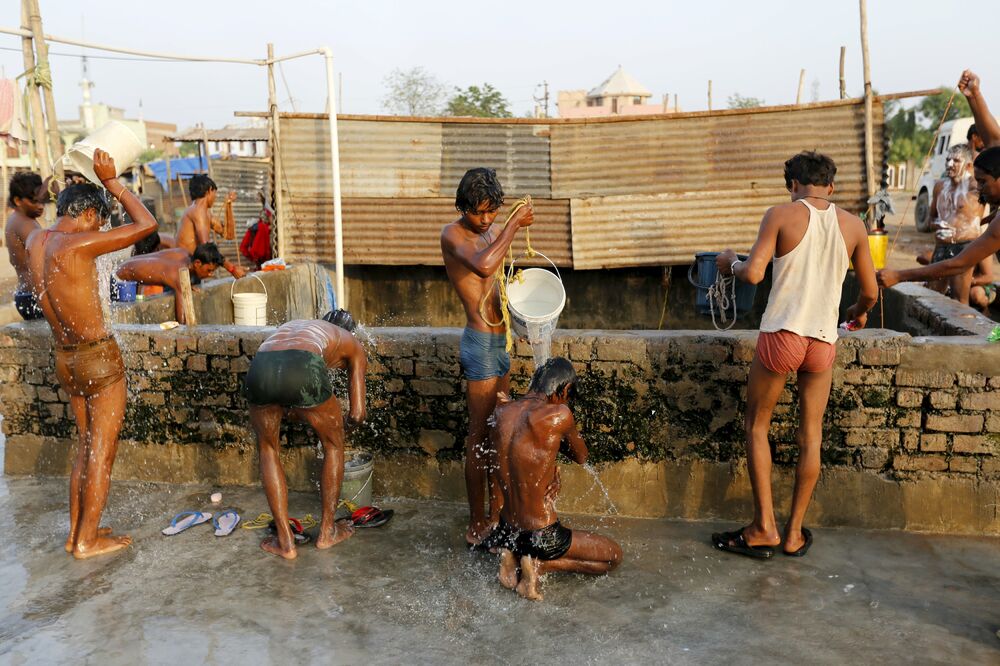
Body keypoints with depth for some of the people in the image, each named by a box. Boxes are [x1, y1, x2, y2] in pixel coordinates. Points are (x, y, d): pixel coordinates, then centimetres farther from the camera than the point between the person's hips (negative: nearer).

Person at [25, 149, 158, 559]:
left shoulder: (34, 241, 2)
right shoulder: (77, 245, -21)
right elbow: (146, 224, -16)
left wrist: (92, 183, 16)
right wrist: (110, 181, -8)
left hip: (64, 358, 8)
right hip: (100, 357, -8)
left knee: (87, 446, 20)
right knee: (103, 451, 5)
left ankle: (76, 532, 27)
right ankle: (87, 541, 14)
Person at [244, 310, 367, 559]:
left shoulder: (290, 326, 43)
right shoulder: (352, 345, 31)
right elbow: (357, 414, 24)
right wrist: (345, 422, 46)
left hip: (259, 368, 4)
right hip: (303, 369, -3)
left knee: (268, 449, 28)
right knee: (334, 445, 25)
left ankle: (285, 542, 29)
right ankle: (327, 531, 35)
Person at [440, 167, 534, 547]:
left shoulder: (490, 231, 13)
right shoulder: (452, 234, -13)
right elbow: (483, 266, -35)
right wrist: (514, 226, -25)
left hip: (499, 341, 9)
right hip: (481, 343, -9)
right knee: (479, 436, -2)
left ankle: (497, 513, 27)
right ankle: (477, 525, 10)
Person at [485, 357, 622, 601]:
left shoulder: (500, 412, -3)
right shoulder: (559, 415, -20)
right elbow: (581, 457, 2)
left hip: (506, 530, 6)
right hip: (540, 535, -6)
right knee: (614, 555, 18)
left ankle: (510, 554, 13)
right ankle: (538, 565, -1)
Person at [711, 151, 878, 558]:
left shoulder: (781, 215, -3)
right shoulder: (853, 225, 8)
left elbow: (754, 274, -14)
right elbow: (870, 292, 12)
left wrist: (731, 264, 8)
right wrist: (859, 312, 34)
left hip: (781, 336, -3)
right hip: (824, 340, 3)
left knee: (757, 426, 13)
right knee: (811, 434, 13)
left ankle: (764, 528, 12)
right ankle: (795, 532, 21)